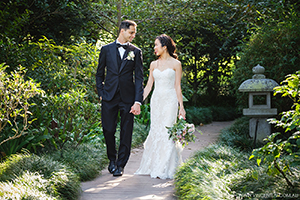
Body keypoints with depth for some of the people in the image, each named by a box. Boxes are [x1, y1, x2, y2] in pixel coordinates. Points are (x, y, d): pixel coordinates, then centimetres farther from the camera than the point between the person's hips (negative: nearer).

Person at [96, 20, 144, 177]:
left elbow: (139, 78, 0)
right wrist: (101, 93, 3)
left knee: (126, 133, 2)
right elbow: (99, 74, 13)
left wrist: (138, 101, -9)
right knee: (108, 130, 2)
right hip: (109, 97, 1)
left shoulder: (136, 52, 5)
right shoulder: (106, 49, 7)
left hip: (128, 98, 0)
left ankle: (120, 165, 13)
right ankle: (112, 159, 26)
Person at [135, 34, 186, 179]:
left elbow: (178, 87, -2)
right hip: (156, 100, 4)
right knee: (155, 132, 5)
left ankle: (164, 169, -1)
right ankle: (152, 166, 14)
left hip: (170, 101, -4)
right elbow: (148, 86, 12)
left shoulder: (176, 64, -1)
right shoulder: (154, 64, 10)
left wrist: (181, 107, -6)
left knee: (167, 132, -8)